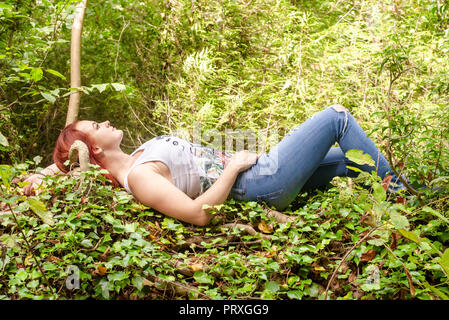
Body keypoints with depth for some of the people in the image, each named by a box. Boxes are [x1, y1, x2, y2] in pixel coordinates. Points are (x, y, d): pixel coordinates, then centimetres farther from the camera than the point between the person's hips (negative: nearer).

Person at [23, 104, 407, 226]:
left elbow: (65, 162, 20)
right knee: (337, 116, -1)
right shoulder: (138, 176, -22)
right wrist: (233, 165, -22)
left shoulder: (131, 160, 5)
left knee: (347, 160, 20)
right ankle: (397, 192, 13)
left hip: (258, 170, 9)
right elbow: (199, 213, -31)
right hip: (263, 182, -9)